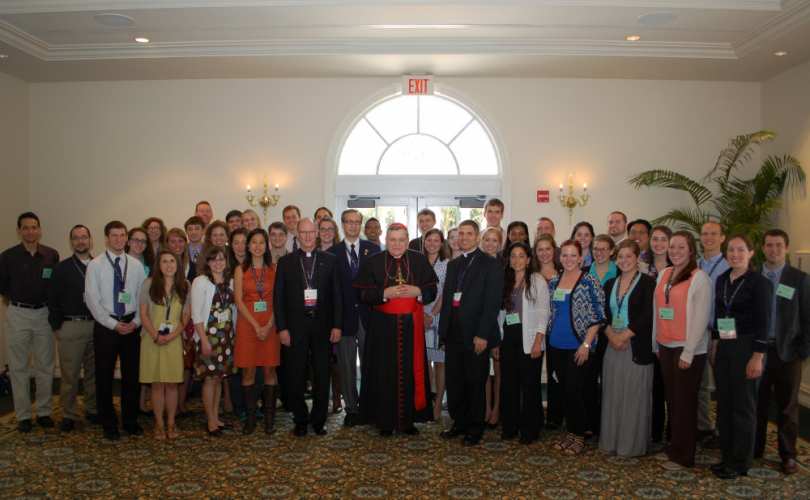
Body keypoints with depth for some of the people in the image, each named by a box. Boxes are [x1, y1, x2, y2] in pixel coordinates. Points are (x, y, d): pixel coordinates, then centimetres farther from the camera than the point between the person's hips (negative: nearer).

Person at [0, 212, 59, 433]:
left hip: (44, 313, 1)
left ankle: (44, 412, 19)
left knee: (45, 366, 7)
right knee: (19, 367, 5)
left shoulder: (52, 255, -2)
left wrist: (48, 301, -1)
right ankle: (23, 415, 14)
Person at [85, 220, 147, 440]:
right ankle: (109, 424, 20)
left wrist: (136, 322, -8)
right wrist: (114, 324, -13)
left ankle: (130, 420, 24)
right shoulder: (95, 265, -3)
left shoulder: (136, 265, 5)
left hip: (132, 325, 2)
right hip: (105, 325, -2)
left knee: (131, 374, 10)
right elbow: (92, 300, -7)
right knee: (105, 376, 5)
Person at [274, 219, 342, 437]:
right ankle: (300, 420, 21)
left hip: (322, 325, 1)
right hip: (296, 326, 0)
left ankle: (318, 420, 21)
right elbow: (278, 297, 2)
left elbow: (336, 294, 4)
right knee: (296, 377, 6)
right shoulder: (285, 262, 4)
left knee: (322, 376, 7)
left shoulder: (329, 260, 5)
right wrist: (282, 328, -5)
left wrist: (336, 325, -2)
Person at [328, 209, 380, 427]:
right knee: (346, 366, 7)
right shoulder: (332, 252, 3)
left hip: (368, 313, 0)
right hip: (344, 315, 0)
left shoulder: (373, 249, 5)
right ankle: (351, 408, 19)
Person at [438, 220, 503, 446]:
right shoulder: (453, 264, 16)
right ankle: (459, 423, 26)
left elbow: (492, 302, -11)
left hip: (476, 336, -5)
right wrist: (443, 330, 10)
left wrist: (482, 335, -16)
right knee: (454, 382, 10)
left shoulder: (490, 264, -4)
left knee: (476, 383, 5)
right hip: (453, 334, 6)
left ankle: (475, 428, 19)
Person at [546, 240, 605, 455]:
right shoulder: (553, 282, 8)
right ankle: (570, 432, 25)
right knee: (564, 391, 12)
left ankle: (579, 435, 12)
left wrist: (586, 344, -15)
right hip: (556, 346, 5)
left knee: (574, 391, -4)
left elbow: (598, 316, -10)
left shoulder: (589, 282, -9)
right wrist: (545, 337, 9)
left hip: (578, 347, -5)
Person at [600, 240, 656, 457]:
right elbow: (604, 314, 10)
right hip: (613, 346, 5)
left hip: (636, 347, -5)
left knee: (634, 396, 1)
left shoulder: (647, 283, -4)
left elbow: (647, 316, -12)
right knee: (613, 395, 9)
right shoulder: (610, 284, 13)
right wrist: (611, 335, -6)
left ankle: (633, 444, 12)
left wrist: (624, 336, -14)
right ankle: (611, 441, 20)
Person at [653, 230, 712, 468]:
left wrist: (688, 353, -14)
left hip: (687, 349, -5)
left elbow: (701, 318, -12)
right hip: (665, 346, 5)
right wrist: (655, 343, 10)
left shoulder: (699, 278, -9)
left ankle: (685, 453, 16)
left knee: (684, 400, 3)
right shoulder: (663, 274, 9)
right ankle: (674, 445, 24)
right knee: (671, 397, 12)